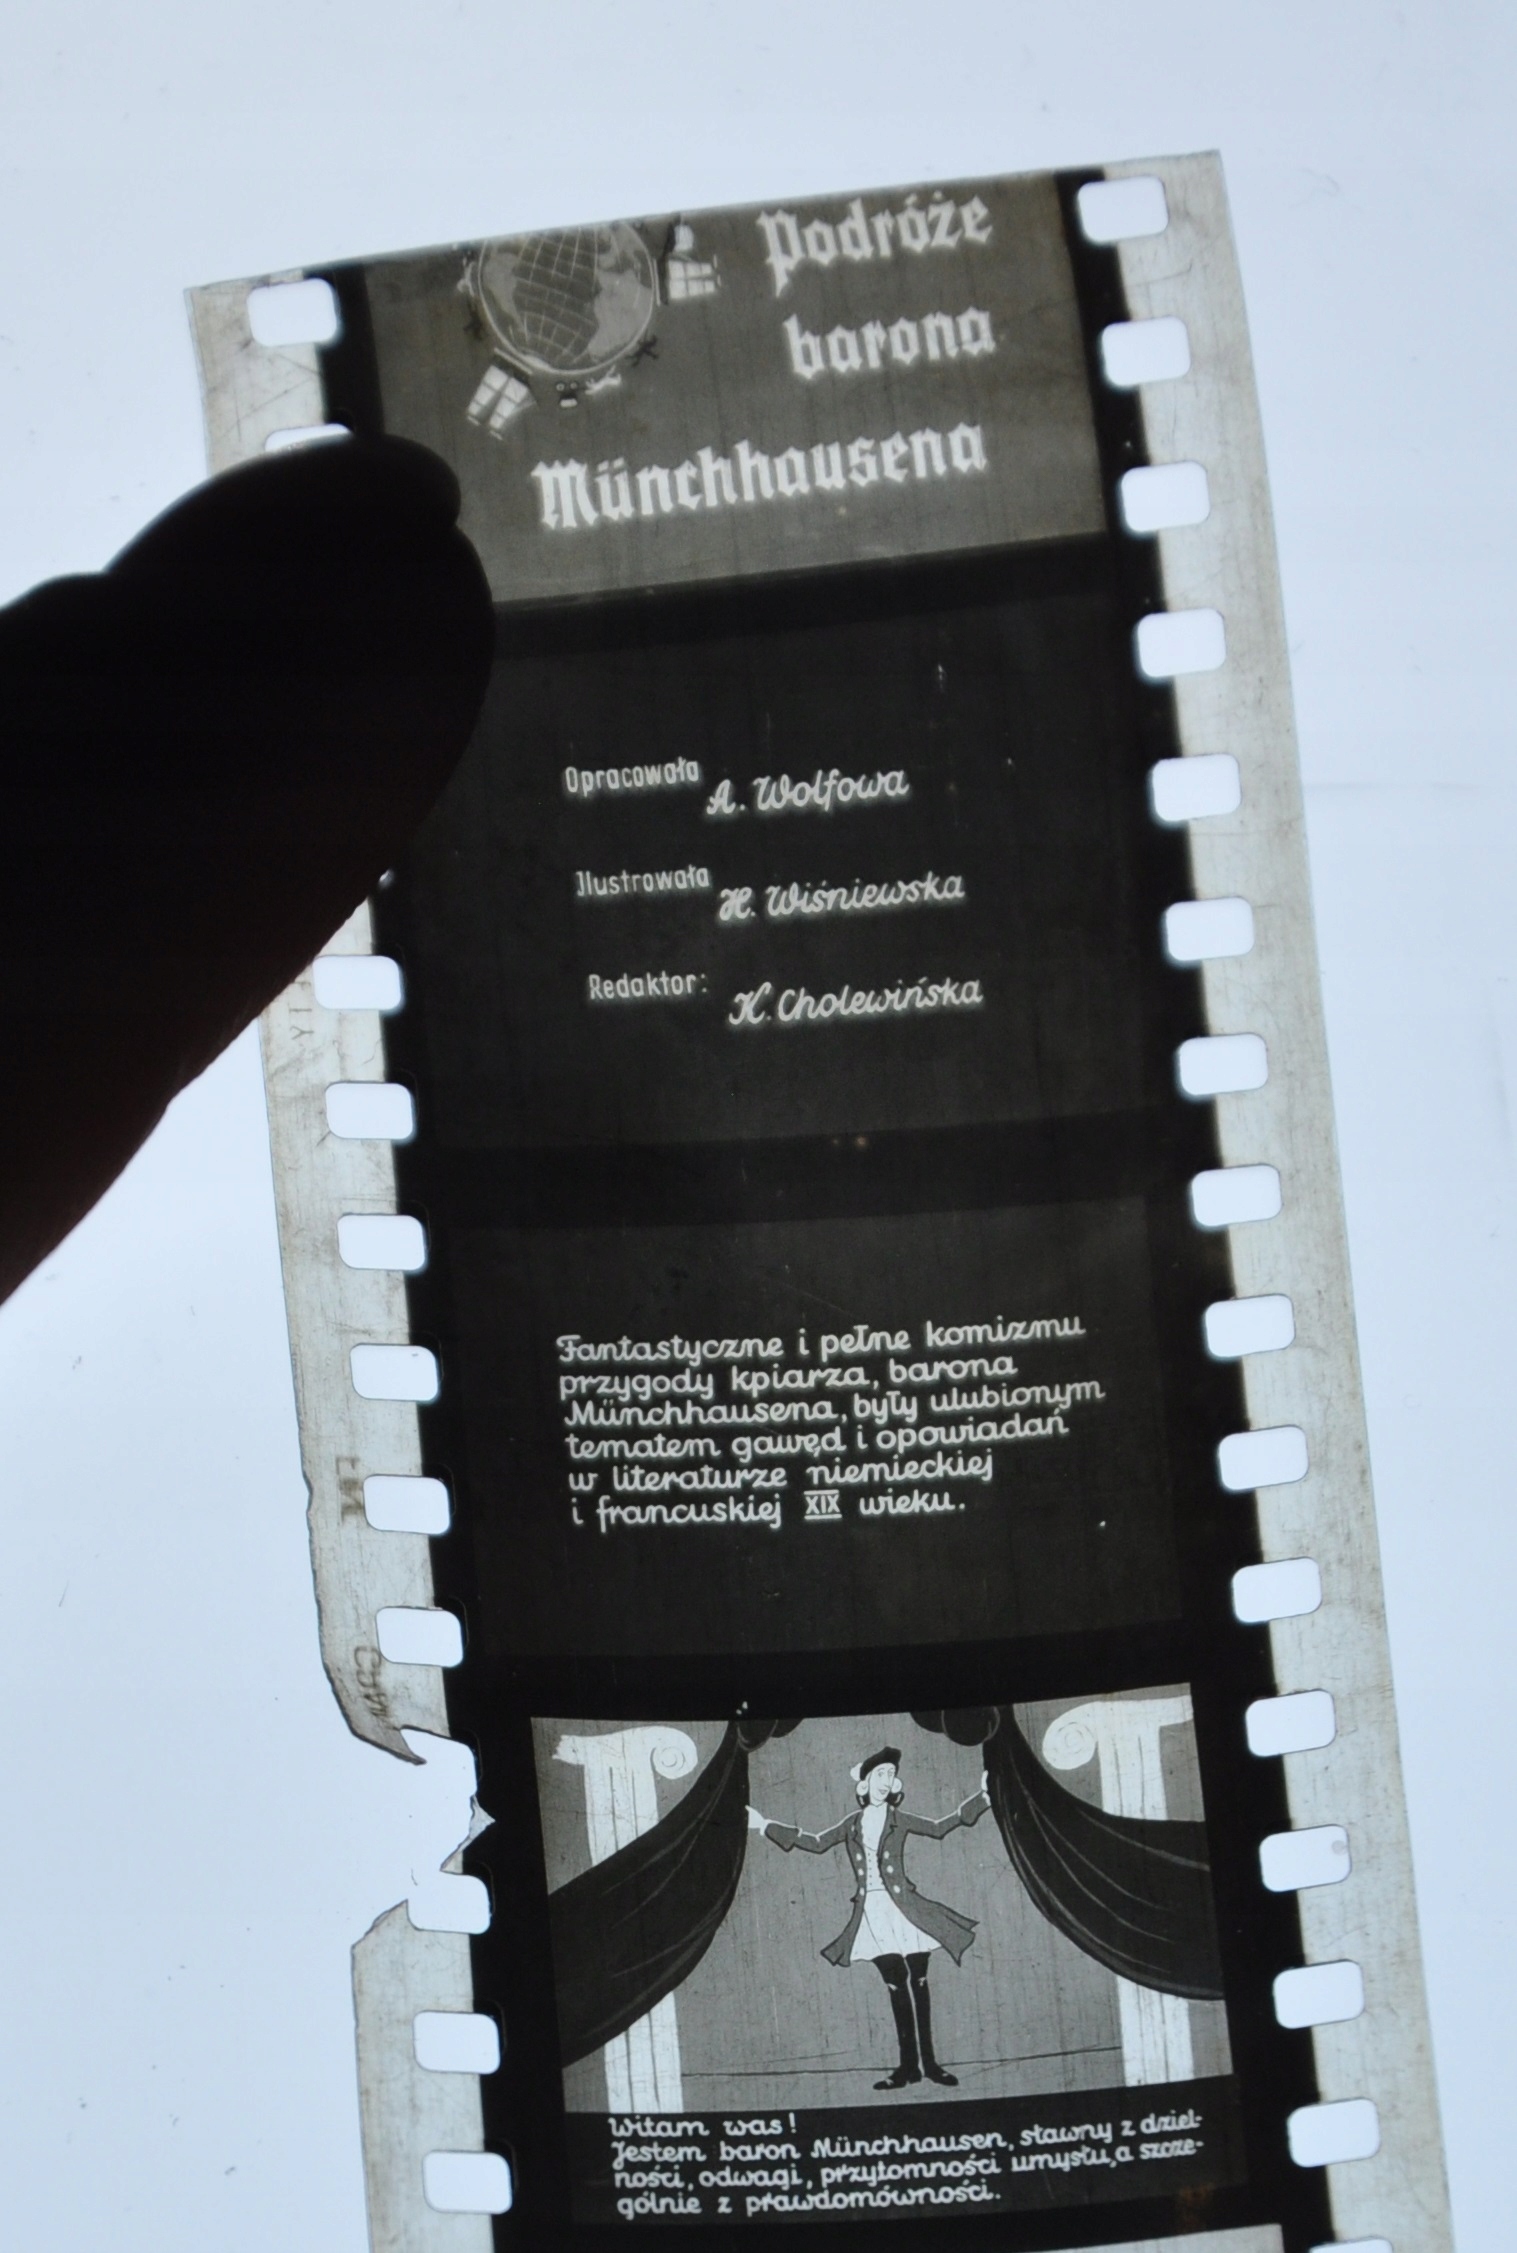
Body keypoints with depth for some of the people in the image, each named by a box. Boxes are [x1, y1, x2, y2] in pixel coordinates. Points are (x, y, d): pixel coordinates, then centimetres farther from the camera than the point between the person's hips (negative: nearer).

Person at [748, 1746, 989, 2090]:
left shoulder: (899, 1820, 5)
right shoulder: (852, 1824, 11)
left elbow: (939, 1827, 3)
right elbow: (816, 1842, 17)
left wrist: (982, 1798, -1)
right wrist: (766, 1826, 19)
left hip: (903, 1908, -2)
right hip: (872, 1913, 2)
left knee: (918, 1983, -1)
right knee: (896, 1987, 2)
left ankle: (928, 2061, 4)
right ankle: (908, 2065, 6)